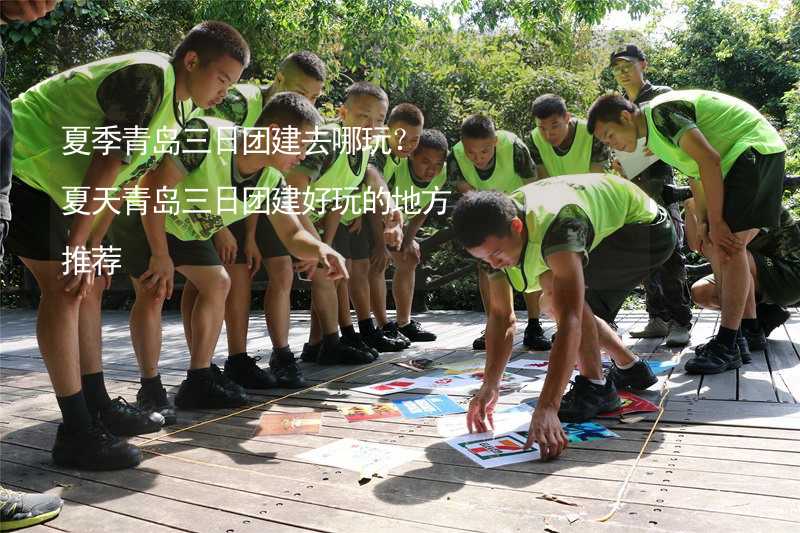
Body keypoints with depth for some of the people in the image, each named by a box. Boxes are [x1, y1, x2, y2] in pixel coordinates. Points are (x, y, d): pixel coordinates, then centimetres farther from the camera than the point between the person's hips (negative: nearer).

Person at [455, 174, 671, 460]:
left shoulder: (555, 225, -40)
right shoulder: (494, 233, -15)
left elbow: (570, 321, -46)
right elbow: (501, 316, -13)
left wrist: (547, 408, -51)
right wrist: (489, 386, -24)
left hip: (649, 230, -8)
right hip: (611, 229, 8)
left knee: (557, 287, -28)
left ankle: (595, 386, -14)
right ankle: (630, 367, 23)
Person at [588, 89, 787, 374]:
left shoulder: (660, 112, -18)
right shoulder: (654, 135, 13)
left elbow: (709, 161, -24)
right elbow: (695, 173, 13)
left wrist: (715, 222, -21)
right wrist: (703, 222, 1)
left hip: (755, 148, -10)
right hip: (735, 162, 10)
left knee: (728, 246, -17)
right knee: (714, 246, 8)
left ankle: (727, 347, -16)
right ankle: (733, 337, 15)